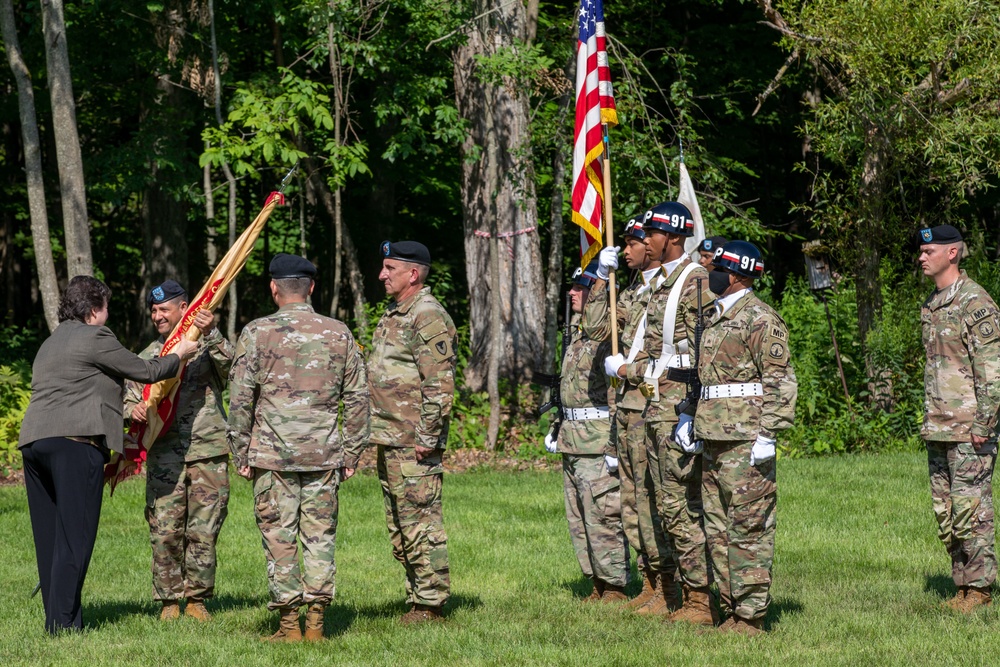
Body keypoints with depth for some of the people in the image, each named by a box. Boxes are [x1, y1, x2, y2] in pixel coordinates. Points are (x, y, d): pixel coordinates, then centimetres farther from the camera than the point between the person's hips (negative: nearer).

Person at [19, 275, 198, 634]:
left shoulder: (50, 344, 27)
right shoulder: (94, 338, 0)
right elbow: (147, 371, 4)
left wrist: (120, 435, 37)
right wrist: (181, 353, 23)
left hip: (33, 441, 9)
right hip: (75, 442, -8)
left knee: (50, 536, 8)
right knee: (75, 535, -10)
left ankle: (56, 618, 7)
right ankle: (63, 620, -16)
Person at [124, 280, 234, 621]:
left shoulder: (208, 346, 5)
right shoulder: (149, 356, 15)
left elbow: (230, 364, -15)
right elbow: (130, 397, 18)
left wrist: (211, 335, -32)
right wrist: (133, 408, -7)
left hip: (207, 454, -2)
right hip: (164, 457, 2)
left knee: (203, 532, -1)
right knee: (165, 532, -2)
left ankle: (197, 598, 11)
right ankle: (169, 601, 7)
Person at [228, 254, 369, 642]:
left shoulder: (257, 333, -3)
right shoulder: (338, 334, 6)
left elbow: (240, 399, -3)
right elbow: (357, 398, 8)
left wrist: (241, 454, 4)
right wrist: (351, 453, 14)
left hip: (273, 454, -2)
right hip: (324, 454, 2)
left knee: (280, 537, 1)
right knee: (320, 536, 7)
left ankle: (289, 624, 0)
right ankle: (316, 621, 4)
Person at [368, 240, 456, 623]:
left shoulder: (428, 317, -13)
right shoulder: (393, 315, 18)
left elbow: (439, 384, -19)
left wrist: (427, 437, -21)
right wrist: (376, 432, 21)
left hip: (414, 444, -10)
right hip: (389, 440, 10)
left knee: (421, 522, -8)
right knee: (399, 527, 13)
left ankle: (430, 604, -5)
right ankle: (416, 598, 18)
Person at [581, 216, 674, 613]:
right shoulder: (632, 292, 18)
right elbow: (595, 328, 14)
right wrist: (601, 279, 12)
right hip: (625, 402, 9)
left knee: (651, 497, -10)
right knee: (631, 498, 11)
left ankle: (667, 590, -7)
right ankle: (650, 584, 16)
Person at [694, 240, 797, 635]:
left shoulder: (759, 320, -10)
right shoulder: (716, 318, 19)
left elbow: (779, 381, -15)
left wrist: (767, 434, -20)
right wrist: (695, 426, 22)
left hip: (745, 440, -10)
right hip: (714, 439, 10)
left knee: (748, 529, -7)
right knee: (719, 530, 11)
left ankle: (751, 618, -6)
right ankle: (731, 612, 16)